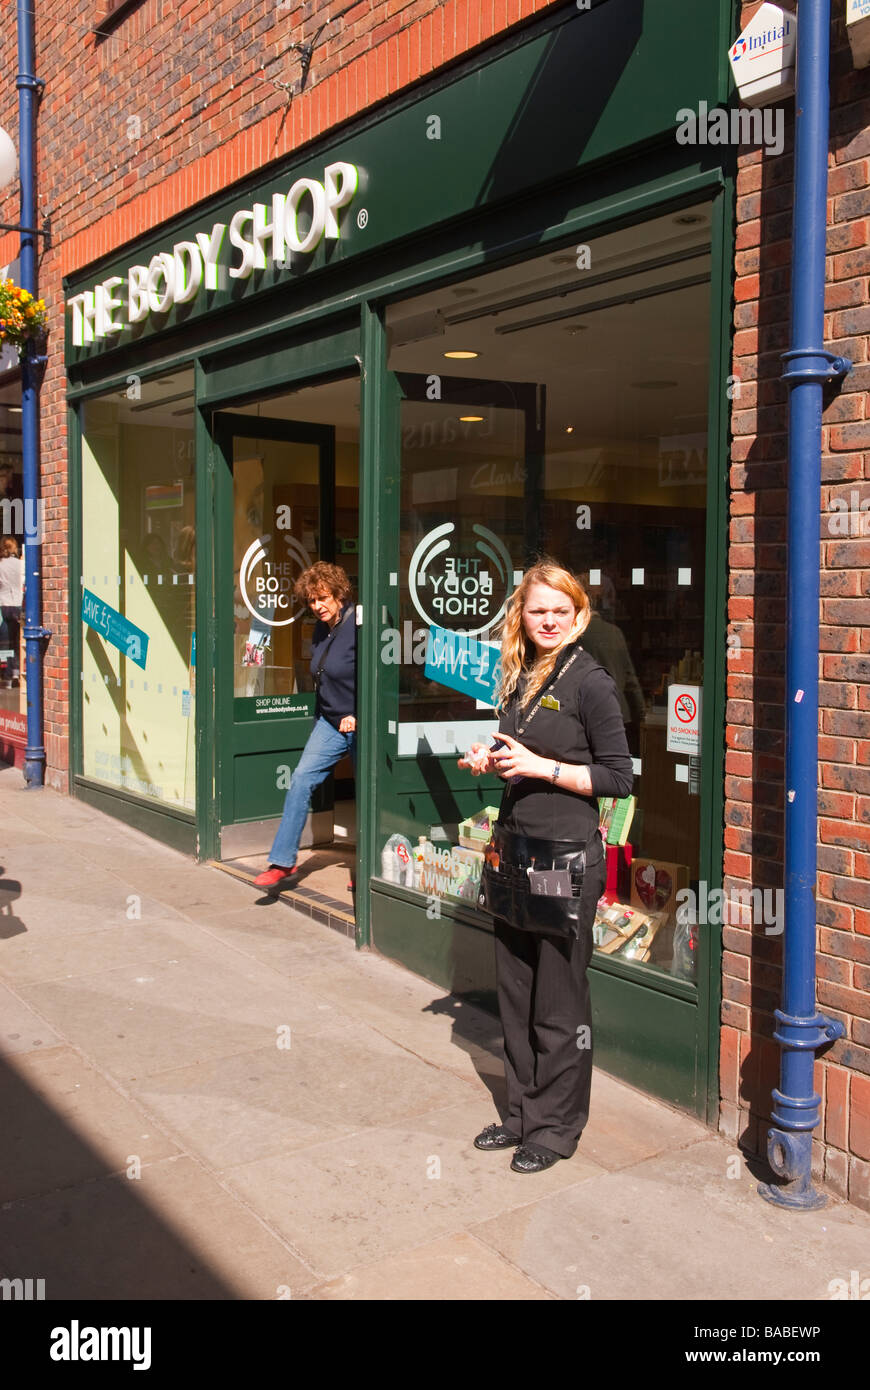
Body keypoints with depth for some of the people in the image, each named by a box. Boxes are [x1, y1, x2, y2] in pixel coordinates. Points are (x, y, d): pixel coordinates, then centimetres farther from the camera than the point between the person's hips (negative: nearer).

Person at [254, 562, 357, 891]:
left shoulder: (358, 626, -17)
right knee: (301, 780, -4)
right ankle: (282, 862, 1)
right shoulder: (321, 631, 8)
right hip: (330, 722, 7)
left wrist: (358, 716, -23)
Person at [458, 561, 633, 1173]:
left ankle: (556, 1127, 20)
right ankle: (523, 1111, 31)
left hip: (567, 856, -7)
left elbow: (618, 778, -11)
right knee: (515, 994, 16)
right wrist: (493, 760, 2)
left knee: (559, 1004, 4)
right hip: (515, 848, 7)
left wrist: (541, 768, -18)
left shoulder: (590, 681, -11)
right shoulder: (521, 679, 11)